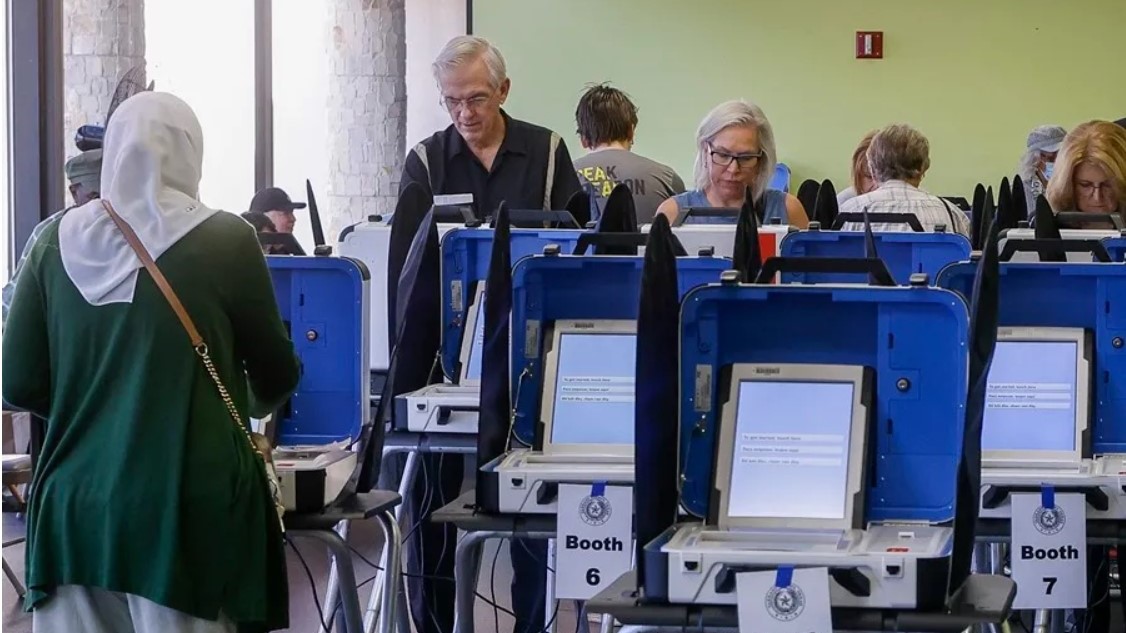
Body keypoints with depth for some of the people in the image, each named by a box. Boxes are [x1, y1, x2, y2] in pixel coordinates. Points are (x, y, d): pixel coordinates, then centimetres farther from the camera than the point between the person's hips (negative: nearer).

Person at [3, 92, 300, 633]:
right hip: (185, 509, -3)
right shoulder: (225, 241, -4)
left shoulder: (58, 242, 3)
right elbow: (276, 380, 6)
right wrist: (250, 402, 28)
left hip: (76, 507, 3)